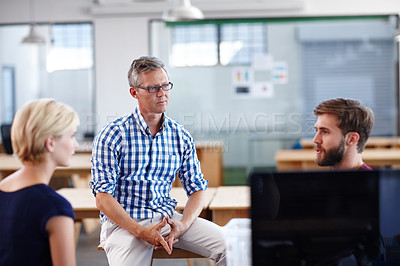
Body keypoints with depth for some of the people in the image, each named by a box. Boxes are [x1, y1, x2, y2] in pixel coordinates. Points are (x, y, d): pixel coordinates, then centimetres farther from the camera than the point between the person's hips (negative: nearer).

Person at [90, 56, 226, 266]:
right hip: (124, 222, -4)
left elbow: (196, 188, 10)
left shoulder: (181, 137, 7)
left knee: (228, 243, -15)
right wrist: (141, 231, -20)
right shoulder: (111, 136, -6)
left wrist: (182, 225, -10)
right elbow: (103, 198, -9)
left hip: (166, 217, 4)